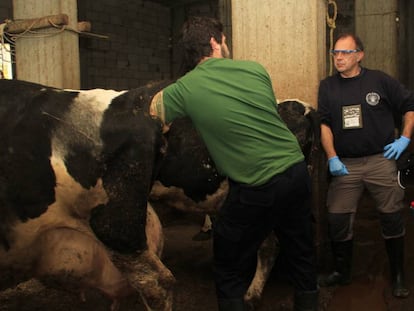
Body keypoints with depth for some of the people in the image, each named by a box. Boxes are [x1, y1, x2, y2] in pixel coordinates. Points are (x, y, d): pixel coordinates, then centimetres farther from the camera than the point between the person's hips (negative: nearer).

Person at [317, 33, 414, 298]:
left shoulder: (379, 80, 1)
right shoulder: (327, 87, 8)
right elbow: (324, 124, 4)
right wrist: (332, 158, -5)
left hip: (381, 160, -2)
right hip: (345, 164, 2)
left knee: (392, 219, 5)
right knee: (337, 220, 2)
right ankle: (342, 272, 23)